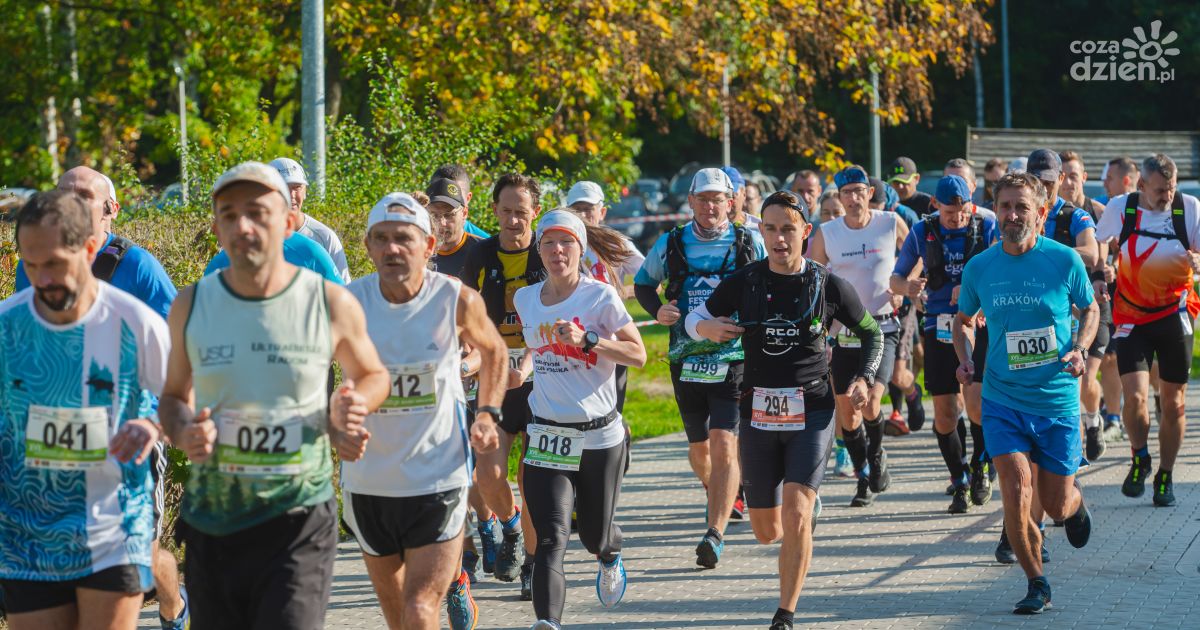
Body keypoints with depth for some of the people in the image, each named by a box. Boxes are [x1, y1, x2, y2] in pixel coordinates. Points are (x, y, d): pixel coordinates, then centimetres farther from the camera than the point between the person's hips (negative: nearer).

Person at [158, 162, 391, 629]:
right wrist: (183, 433, -6)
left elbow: (373, 376, 15)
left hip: (299, 522, -3)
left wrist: (353, 405, -8)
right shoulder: (191, 306, 3)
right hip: (211, 522, 3)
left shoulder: (332, 304, -3)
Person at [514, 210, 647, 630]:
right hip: (547, 435, 2)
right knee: (551, 539, -16)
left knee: (595, 536, 14)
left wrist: (587, 341, -21)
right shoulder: (525, 299, 5)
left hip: (599, 435, -2)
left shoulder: (601, 296, -7)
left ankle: (610, 557, 51)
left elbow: (638, 355, -11)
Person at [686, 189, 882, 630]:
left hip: (812, 412, -3)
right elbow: (696, 316, 13)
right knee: (766, 531, 9)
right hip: (758, 412, 3)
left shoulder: (828, 286, -2)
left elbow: (872, 333, 11)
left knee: (796, 515, -18)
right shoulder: (743, 283, 1)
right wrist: (705, 327, -11)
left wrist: (864, 379, -5)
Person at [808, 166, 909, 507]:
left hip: (882, 328, -2)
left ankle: (877, 454, 12)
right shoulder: (826, 235, -2)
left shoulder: (891, 224, -4)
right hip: (844, 332, 2)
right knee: (846, 411, 3)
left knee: (870, 403, -19)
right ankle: (865, 478, 21)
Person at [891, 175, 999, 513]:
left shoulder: (987, 229, -1)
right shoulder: (922, 232, 3)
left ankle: (979, 468, 5)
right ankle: (959, 483, 19)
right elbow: (896, 278, 8)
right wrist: (907, 287, -16)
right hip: (939, 329, 2)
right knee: (944, 413, 2)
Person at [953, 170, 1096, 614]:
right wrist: (965, 361, -3)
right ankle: (1037, 585, 7)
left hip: (1057, 401, -1)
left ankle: (1076, 502, 46)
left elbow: (1090, 310, 8)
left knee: (1056, 506, 7)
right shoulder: (979, 268, -2)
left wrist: (1080, 349, -10)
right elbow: (963, 320, 15)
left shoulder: (1065, 261, -8)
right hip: (1002, 399, 1)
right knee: (1017, 497, -13)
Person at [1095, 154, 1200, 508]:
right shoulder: (1120, 209, -5)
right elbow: (1101, 244, 13)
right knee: (1135, 396, -14)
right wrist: (1097, 277, -2)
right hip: (1131, 318, 0)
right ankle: (1140, 460, 14)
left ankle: (1165, 476, 22)